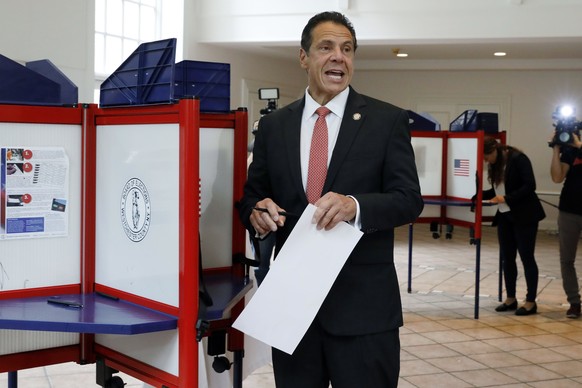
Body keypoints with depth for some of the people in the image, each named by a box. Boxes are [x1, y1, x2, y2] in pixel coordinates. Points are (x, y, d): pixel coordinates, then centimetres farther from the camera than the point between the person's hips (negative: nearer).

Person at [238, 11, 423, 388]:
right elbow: (251, 196, 11)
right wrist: (257, 210, -13)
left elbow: (409, 199, -6)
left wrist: (356, 205, -26)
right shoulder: (273, 125, 8)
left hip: (363, 304, -2)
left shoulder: (387, 120, -1)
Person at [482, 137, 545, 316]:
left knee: (526, 257, -1)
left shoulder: (518, 159, -13)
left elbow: (529, 186, -19)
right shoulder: (495, 165, 8)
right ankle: (511, 298, 19)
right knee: (507, 257, 9)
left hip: (524, 216, -7)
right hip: (505, 217, 7)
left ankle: (531, 301, 7)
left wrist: (506, 198, -25)